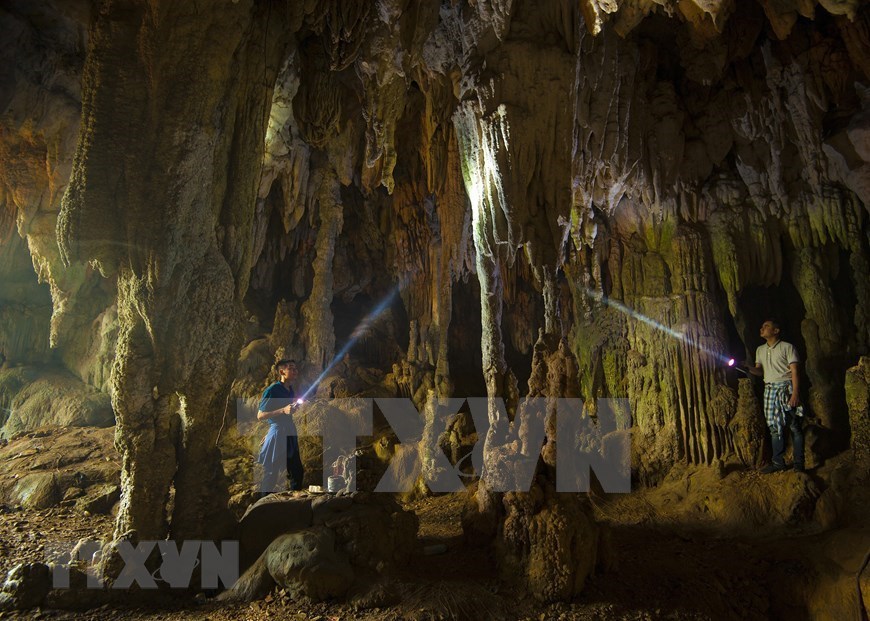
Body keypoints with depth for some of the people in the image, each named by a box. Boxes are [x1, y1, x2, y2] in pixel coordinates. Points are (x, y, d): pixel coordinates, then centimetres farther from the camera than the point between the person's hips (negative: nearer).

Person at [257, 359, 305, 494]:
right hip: (277, 435, -8)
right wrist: (283, 410, -24)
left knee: (298, 472, 13)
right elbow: (260, 416, -17)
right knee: (271, 474, 2)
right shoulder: (272, 390, -14)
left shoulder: (290, 390, 10)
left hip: (290, 435, 8)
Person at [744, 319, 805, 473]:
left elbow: (795, 372, -9)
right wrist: (747, 367, -7)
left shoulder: (787, 347, -4)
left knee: (794, 426, -2)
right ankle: (778, 462, 14)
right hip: (770, 390, 5)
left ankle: (799, 463, 5)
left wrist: (795, 393, -17)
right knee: (775, 426, 7)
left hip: (786, 388, -5)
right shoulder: (760, 350, 15)